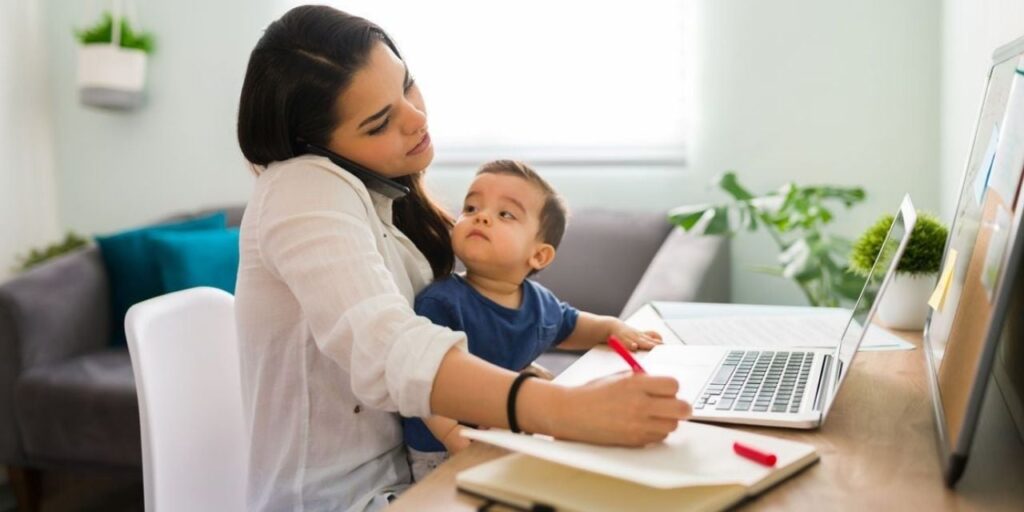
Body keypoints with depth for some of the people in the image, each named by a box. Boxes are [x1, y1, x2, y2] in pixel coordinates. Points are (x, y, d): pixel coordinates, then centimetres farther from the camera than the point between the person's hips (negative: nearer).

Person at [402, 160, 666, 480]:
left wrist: (613, 327, 14)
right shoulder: (441, 303, -17)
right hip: (442, 457, -6)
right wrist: (458, 441, -34)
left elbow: (567, 326, 29)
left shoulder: (541, 303, 5)